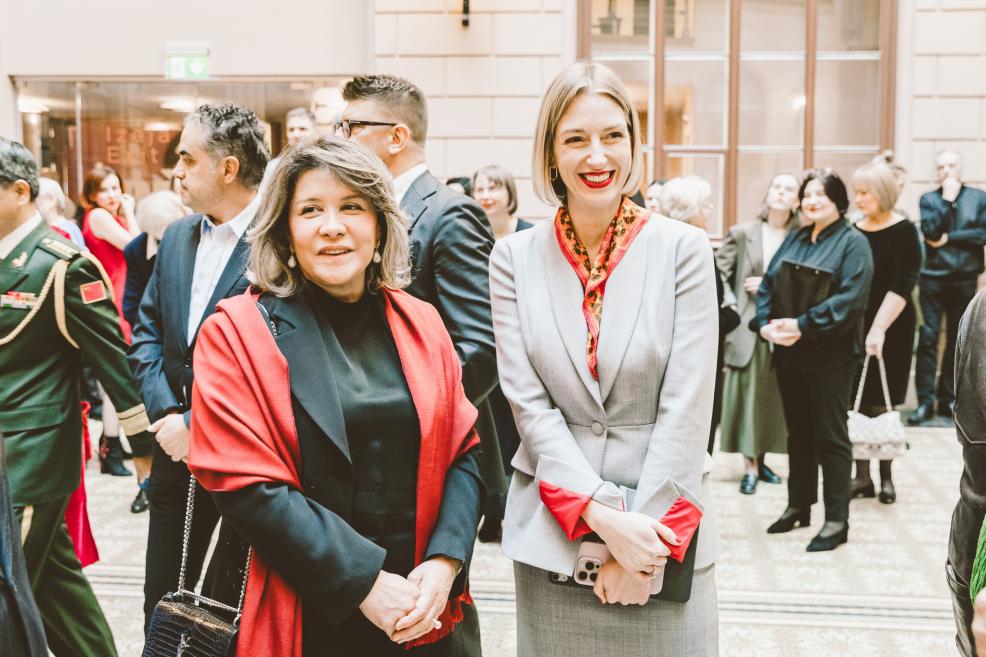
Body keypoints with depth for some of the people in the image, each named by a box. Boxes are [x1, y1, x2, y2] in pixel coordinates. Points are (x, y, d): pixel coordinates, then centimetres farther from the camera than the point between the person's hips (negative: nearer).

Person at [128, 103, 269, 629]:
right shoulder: (176, 237, 10)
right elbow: (146, 334, 11)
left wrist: (198, 424, -16)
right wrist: (165, 413, -4)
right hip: (177, 448, 6)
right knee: (163, 602, 15)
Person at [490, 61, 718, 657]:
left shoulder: (684, 249, -4)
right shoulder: (514, 260, 0)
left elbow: (687, 408, -7)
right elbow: (529, 404, -5)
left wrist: (645, 531, -12)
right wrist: (604, 517, -14)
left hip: (660, 528, -1)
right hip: (552, 532, 1)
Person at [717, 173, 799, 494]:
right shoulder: (742, 233, 1)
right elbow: (719, 275, 0)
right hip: (747, 326, -1)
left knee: (773, 397, 9)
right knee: (747, 395, 1)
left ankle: (761, 459, 23)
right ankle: (749, 466, 10)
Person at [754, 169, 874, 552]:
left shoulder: (852, 243, -7)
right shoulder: (794, 240, 12)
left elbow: (849, 299, -18)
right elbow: (767, 285, 9)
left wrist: (803, 326, -22)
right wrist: (765, 323, -9)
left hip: (829, 356, -6)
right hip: (789, 354, 6)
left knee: (830, 436, -1)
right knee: (798, 432, 15)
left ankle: (837, 520, 7)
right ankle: (798, 506, 28)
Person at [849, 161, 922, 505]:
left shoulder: (903, 231, -8)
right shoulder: (855, 231, 6)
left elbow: (902, 286, -15)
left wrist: (879, 329, -22)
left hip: (891, 329, -4)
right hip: (855, 326, 4)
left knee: (882, 403, 2)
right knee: (857, 403, 4)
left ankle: (886, 476, 15)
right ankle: (862, 477, 12)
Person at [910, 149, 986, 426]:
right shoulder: (929, 199, 5)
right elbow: (931, 231, -11)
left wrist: (948, 239, -10)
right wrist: (947, 200, -11)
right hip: (933, 278, -1)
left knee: (958, 340, 6)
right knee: (928, 337, -5)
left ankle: (948, 399, 14)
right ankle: (925, 400, -4)